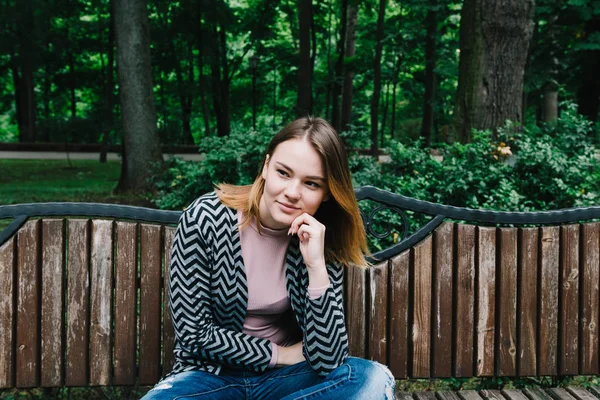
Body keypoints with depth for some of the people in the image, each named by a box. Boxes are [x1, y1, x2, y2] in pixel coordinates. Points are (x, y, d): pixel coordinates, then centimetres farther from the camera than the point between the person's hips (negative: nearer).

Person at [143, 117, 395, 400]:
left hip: (283, 376, 3)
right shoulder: (205, 219, -17)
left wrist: (317, 266, -27)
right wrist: (280, 354, -10)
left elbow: (325, 362, -17)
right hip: (211, 374, -2)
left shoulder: (321, 241, -10)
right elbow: (194, 333, -14)